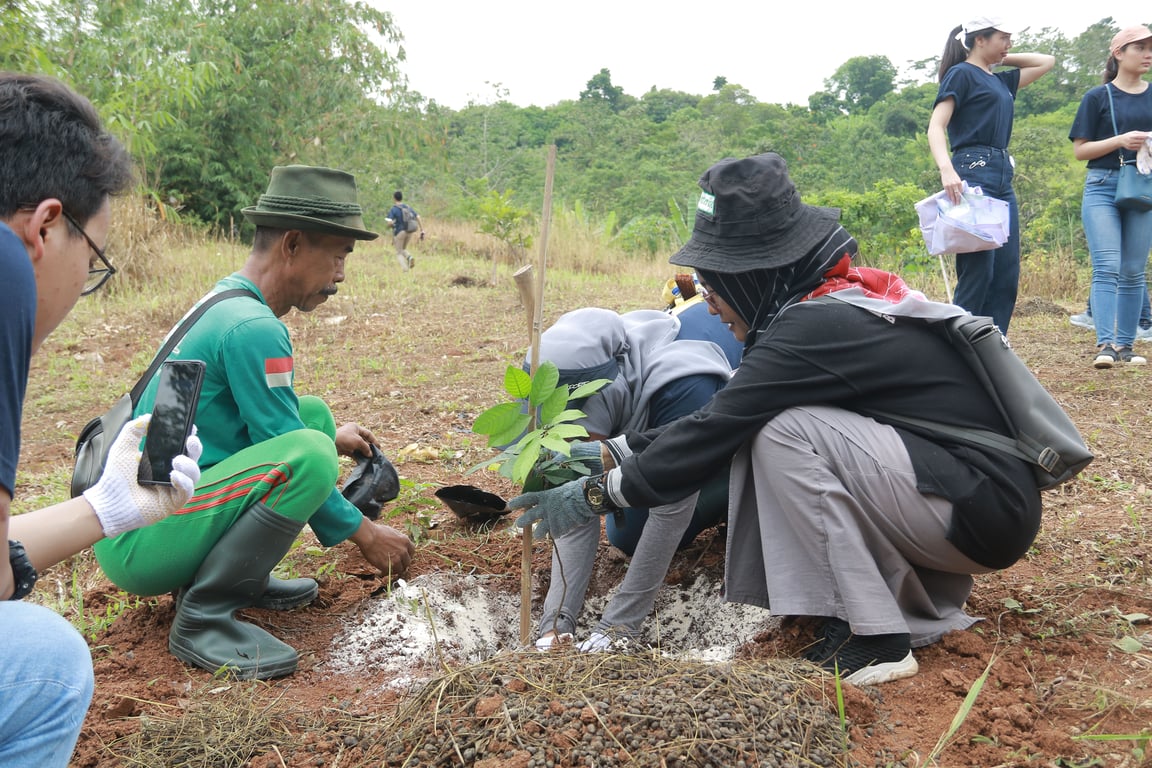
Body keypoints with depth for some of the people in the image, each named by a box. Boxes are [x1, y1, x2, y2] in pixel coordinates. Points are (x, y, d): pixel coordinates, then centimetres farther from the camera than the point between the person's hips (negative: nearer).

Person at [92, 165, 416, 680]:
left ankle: (239, 579, 8)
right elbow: (294, 459, -16)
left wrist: (328, 435, 27)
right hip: (137, 544, -10)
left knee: (313, 414, 10)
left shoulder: (226, 301, 11)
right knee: (310, 456, -29)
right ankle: (202, 616, -15)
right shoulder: (252, 328, -20)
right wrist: (362, 533, -5)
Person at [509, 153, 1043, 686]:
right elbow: (725, 421, 11)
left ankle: (873, 641, -9)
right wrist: (607, 451, 10)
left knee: (785, 431, -21)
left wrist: (594, 495, -6)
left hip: (988, 510, -9)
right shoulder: (845, 297, 7)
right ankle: (920, 603, 9)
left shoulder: (818, 326, -21)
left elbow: (713, 433, -18)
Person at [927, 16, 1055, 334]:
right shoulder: (961, 73, 0)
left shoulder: (1001, 80, 22)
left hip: (1003, 177, 9)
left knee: (1007, 274, 4)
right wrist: (947, 170, -27)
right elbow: (936, 127, -11)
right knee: (977, 271, -13)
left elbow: (1047, 61, 36)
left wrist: (1003, 58, 24)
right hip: (973, 175, -9)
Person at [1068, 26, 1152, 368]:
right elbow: (1080, 150, 0)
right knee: (1106, 267, -13)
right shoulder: (1097, 97, 3)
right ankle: (1105, 344, -17)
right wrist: (1120, 140, -14)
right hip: (1103, 187, -3)